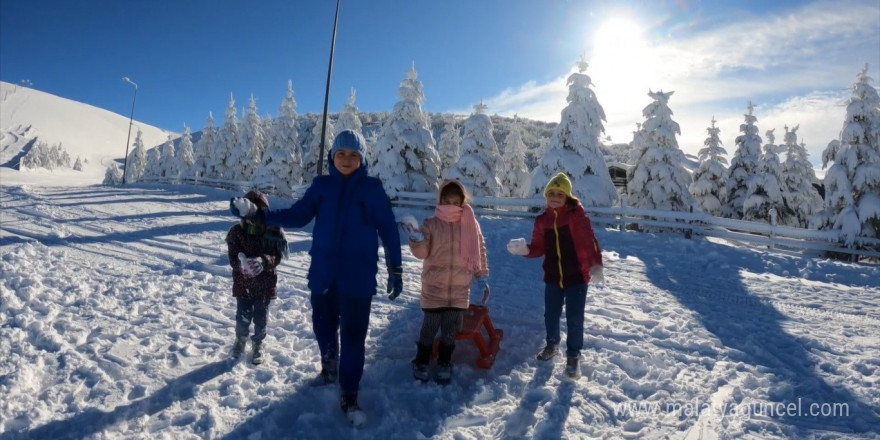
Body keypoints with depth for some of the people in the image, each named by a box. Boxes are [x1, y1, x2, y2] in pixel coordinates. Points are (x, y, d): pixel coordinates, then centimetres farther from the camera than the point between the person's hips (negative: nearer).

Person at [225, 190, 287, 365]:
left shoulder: (274, 231, -8)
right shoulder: (236, 232, -6)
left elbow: (277, 256, -12)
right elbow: (233, 258, -9)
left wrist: (263, 262, -34)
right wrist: (242, 264, -32)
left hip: (265, 283, -1)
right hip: (243, 283, 1)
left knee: (261, 318, 8)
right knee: (243, 316, 7)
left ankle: (258, 345, 34)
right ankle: (241, 339, 38)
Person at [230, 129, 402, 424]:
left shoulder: (372, 189, -6)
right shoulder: (321, 186, 2)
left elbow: (389, 231, -3)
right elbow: (297, 216, 3)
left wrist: (395, 270, -3)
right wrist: (257, 214, -9)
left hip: (358, 277, -3)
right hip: (323, 274, 4)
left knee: (353, 336, 0)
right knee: (323, 327, 18)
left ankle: (349, 396, 16)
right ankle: (329, 368, 46)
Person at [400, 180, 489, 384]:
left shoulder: (471, 224, -1)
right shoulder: (431, 224, -5)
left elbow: (480, 252, 5)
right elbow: (422, 253, -8)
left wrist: (482, 277, 3)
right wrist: (416, 238, -27)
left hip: (459, 289, 1)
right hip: (434, 287, -1)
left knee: (451, 330, 11)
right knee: (429, 327, 8)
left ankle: (444, 364, 29)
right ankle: (421, 362, 27)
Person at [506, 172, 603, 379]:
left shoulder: (577, 215, -12)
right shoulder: (542, 220, 2)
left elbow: (590, 241, -17)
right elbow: (539, 247, 6)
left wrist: (596, 265, -28)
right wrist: (525, 250, -15)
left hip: (577, 277, -4)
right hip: (552, 277, 4)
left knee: (574, 319, 3)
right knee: (551, 315, 18)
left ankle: (573, 356, 23)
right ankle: (552, 345, 44)